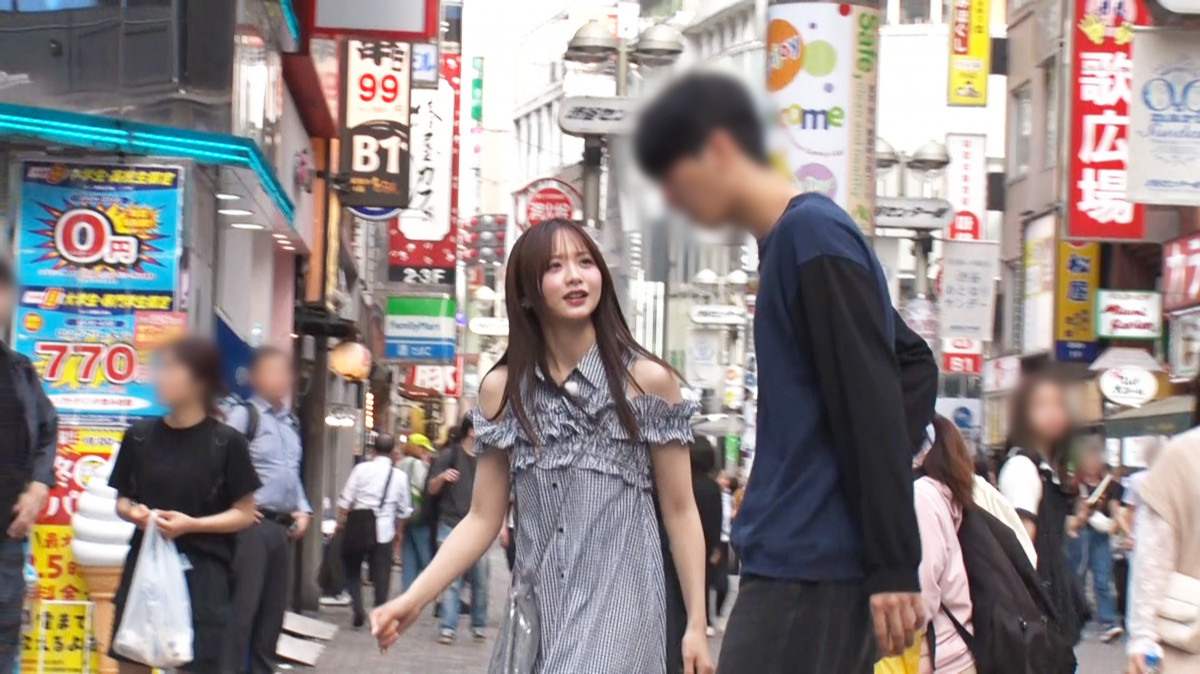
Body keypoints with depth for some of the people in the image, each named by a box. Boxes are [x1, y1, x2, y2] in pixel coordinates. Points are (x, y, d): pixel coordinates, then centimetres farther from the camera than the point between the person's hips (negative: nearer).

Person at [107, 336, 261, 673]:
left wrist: (192, 524, -17)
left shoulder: (226, 443, -6)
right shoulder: (139, 436, 5)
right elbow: (122, 499, 15)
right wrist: (133, 512, -9)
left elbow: (245, 513, -3)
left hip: (202, 573, -4)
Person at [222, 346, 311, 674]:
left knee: (274, 609, 12)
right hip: (252, 524, -8)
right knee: (242, 607, -9)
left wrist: (303, 510, 12)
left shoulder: (291, 423, 18)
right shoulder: (243, 415, -6)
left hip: (283, 527, 8)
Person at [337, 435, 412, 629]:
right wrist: (399, 531, 23)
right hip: (384, 530, 1)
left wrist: (340, 522, 8)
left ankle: (358, 608, -2)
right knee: (381, 574, 7)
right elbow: (404, 509, 10)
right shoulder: (400, 476, 2)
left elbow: (346, 500, -4)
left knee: (353, 569, 13)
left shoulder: (361, 469, -4)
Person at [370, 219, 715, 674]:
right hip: (537, 611, 3)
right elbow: (483, 519, 5)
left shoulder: (648, 381, -1)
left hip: (619, 608, -3)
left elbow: (680, 512, 2)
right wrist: (415, 598, -8)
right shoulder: (502, 390, 6)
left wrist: (696, 624, -3)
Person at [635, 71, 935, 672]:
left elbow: (873, 406, -17)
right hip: (795, 560, 10)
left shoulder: (810, 236, -12)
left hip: (807, 568, -10)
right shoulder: (795, 241, 17)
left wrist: (893, 566, -18)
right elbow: (913, 364, 24)